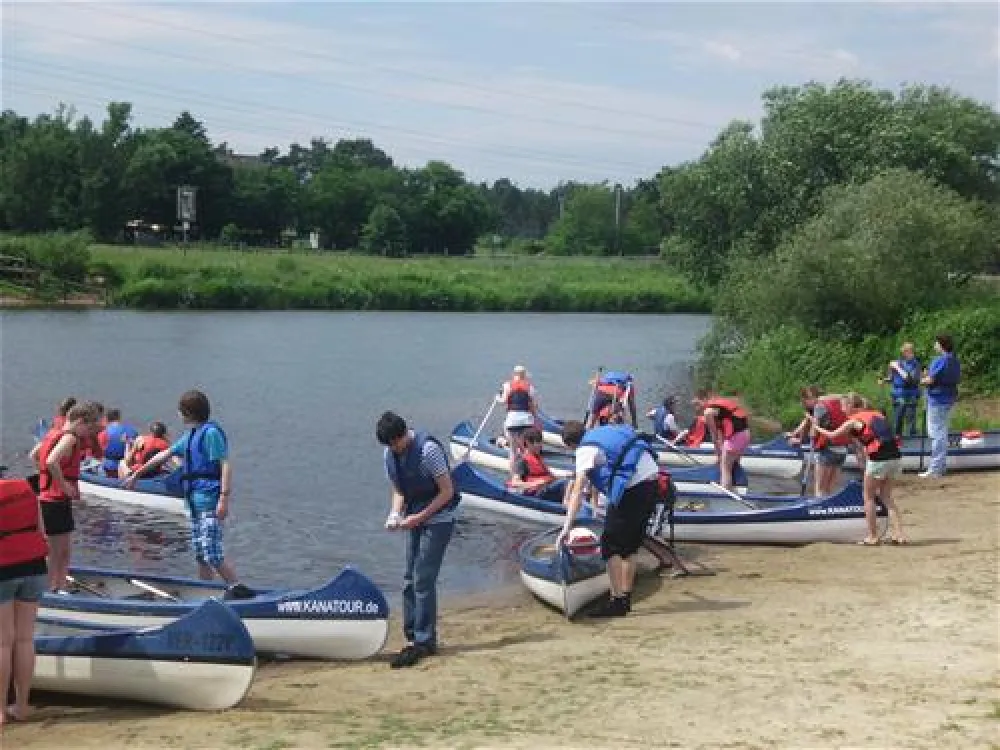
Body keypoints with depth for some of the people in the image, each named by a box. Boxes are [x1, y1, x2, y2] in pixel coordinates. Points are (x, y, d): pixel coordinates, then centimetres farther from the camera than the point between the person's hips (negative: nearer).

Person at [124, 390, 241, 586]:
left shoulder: (211, 432, -11)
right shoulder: (191, 435, 20)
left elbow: (225, 466, -18)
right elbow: (165, 454, 29)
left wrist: (224, 498, -26)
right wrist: (136, 473, 33)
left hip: (209, 501, -10)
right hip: (196, 501, 10)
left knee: (213, 553, -15)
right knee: (200, 553, 12)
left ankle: (238, 589, -12)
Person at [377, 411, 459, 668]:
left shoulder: (428, 449, -22)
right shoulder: (390, 454, 0)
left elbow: (447, 491, -18)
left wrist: (419, 517, -21)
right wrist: (395, 514, -9)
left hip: (438, 520, -7)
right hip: (415, 520, 8)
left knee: (423, 580, -10)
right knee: (410, 580, 8)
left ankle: (424, 641, -4)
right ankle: (413, 637, 16)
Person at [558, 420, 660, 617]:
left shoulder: (586, 449, -4)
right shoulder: (605, 431, 20)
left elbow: (578, 490, -14)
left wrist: (567, 527, -18)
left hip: (632, 488, -8)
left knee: (611, 547, 2)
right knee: (629, 546, 17)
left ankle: (617, 601, 3)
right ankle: (626, 599, 21)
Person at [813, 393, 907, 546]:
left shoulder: (854, 420, 4)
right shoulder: (878, 414, 21)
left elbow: (832, 435, 12)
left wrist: (817, 428, 29)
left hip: (878, 460, -6)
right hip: (895, 457, 6)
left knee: (868, 497, 12)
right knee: (886, 497, 20)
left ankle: (872, 536, 14)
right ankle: (899, 533, 12)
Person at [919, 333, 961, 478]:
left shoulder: (940, 360, -20)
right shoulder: (954, 360, 10)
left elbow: (930, 380, -23)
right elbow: (958, 379, 19)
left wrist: (923, 380, 0)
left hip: (938, 400, -10)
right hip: (949, 399, 10)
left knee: (937, 434, -6)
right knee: (942, 433, 20)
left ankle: (935, 469, -5)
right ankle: (941, 466, 27)